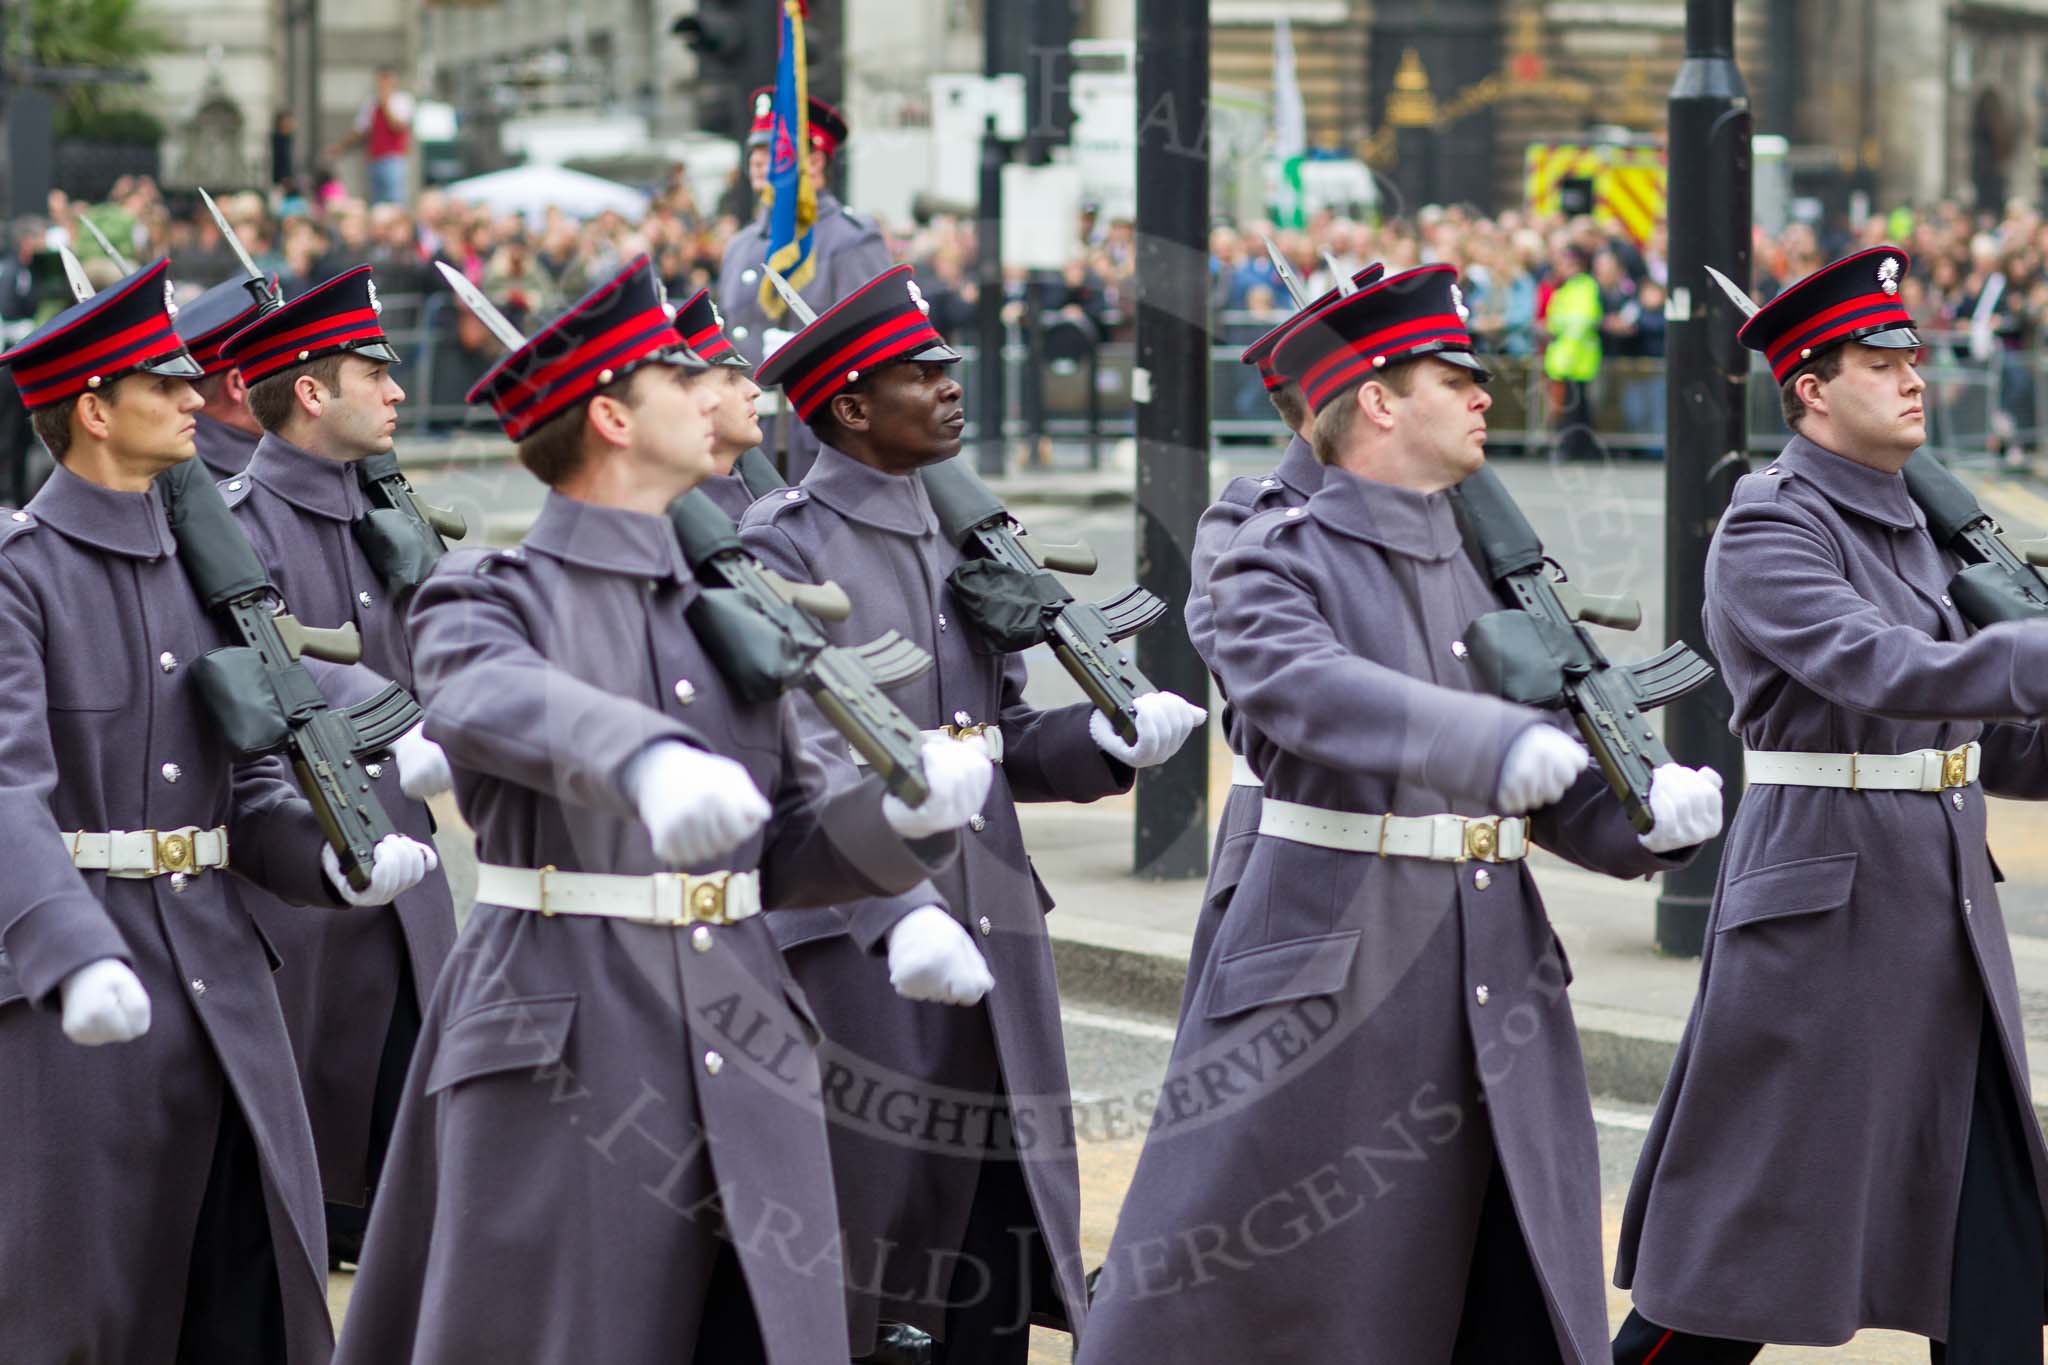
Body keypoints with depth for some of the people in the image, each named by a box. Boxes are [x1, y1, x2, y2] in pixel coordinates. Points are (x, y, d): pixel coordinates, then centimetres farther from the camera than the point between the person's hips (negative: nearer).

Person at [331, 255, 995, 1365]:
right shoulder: (486, 598, -3)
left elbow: (792, 849, 16)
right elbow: (499, 700, -28)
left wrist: (906, 812, -6)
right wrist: (651, 762, -48)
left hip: (746, 1058, 5)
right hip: (564, 1063, -5)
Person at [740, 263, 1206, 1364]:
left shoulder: (965, 540, 15)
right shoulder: (782, 549, -10)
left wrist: (1105, 739, -5)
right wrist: (897, 918, -31)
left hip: (994, 942, 7)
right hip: (851, 948, -7)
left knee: (1003, 1263, 6)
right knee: (834, 1274, 2)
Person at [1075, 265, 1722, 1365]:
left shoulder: (1489, 564, 15)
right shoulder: (1279, 560, -4)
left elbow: (1560, 786, 14)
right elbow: (1311, 687, -26)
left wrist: (1650, 815, -9)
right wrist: (1504, 745, -39)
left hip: (1497, 981, 6)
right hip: (1328, 980, -6)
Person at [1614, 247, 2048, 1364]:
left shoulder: (1912, 529, 15)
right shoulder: (1766, 531, -12)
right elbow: (1884, 674, -28)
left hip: (1950, 914, 8)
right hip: (1824, 910, -8)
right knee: (1750, 1230, 0)